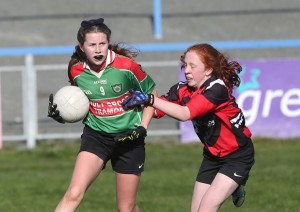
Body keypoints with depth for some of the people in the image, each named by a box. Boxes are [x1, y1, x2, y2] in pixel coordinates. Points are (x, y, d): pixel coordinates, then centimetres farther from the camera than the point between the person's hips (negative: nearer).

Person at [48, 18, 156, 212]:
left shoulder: (126, 66, -13)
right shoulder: (76, 71, -5)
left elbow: (151, 93, 1)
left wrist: (142, 128, -8)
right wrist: (61, 113, -6)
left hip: (129, 138, -1)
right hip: (95, 136, 1)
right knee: (74, 194, -20)